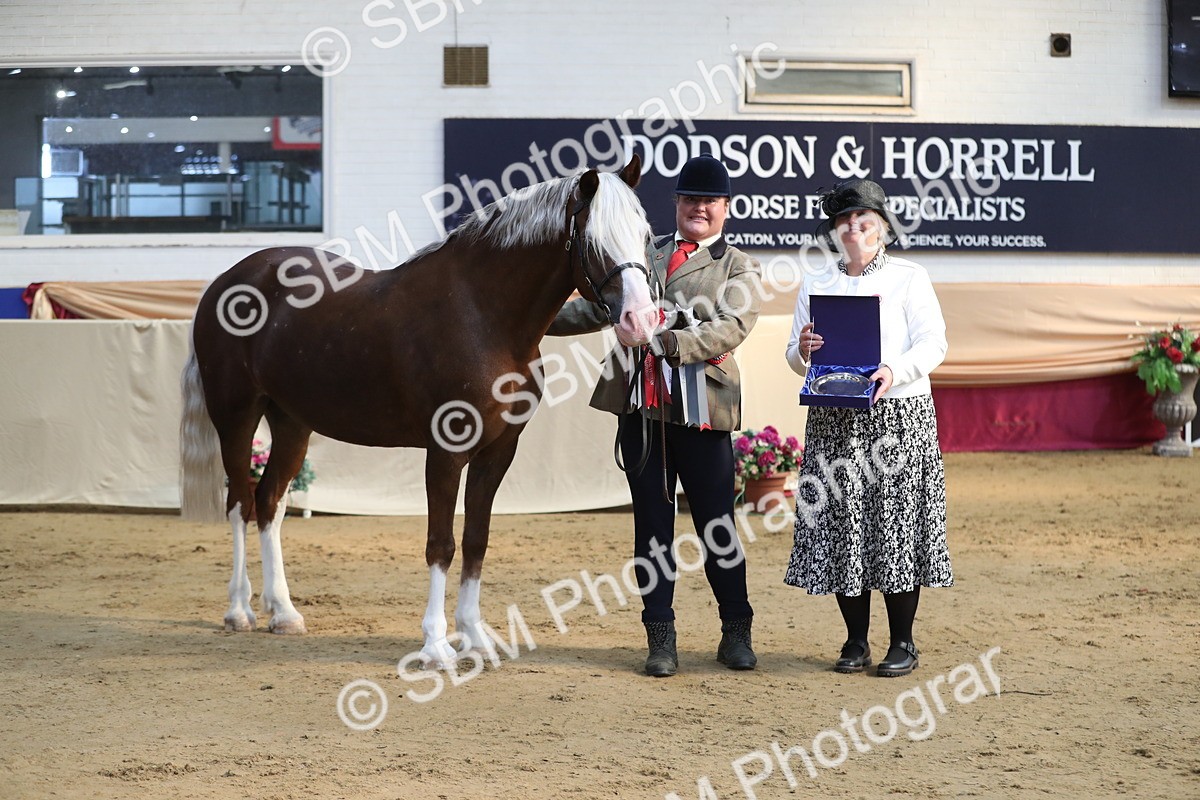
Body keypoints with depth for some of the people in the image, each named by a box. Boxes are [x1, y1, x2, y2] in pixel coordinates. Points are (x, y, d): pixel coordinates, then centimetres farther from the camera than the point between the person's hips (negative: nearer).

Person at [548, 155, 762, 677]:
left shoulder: (739, 268, 4)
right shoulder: (644, 257, 17)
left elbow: (731, 326, -12)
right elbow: (598, 308, 22)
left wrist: (669, 342, -24)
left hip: (702, 412, -3)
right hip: (639, 405, 4)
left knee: (717, 525, 2)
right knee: (652, 524, 6)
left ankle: (736, 632, 18)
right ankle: (660, 637, 13)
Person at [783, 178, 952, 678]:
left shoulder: (909, 278, 6)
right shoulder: (816, 286, 15)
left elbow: (934, 343, -4)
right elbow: (797, 356, 13)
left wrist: (894, 371, -22)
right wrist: (803, 351, -11)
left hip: (898, 416, -3)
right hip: (834, 422, 3)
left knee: (897, 522, -5)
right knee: (841, 527, 1)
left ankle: (903, 643, 5)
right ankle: (856, 641, 12)